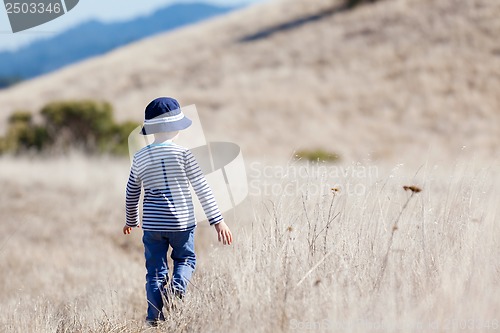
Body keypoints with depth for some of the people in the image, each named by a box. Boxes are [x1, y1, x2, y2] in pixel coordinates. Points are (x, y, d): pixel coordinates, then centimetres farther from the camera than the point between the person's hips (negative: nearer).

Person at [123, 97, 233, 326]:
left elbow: (132, 194, 12)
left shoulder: (140, 157, 3)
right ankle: (178, 285, -11)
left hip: (152, 225, 2)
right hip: (182, 222, -2)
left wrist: (131, 221, 29)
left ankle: (155, 320, 5)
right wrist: (217, 221, -5)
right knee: (185, 258, 20)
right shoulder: (183, 153, -8)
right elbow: (202, 189, -8)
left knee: (155, 272, 9)